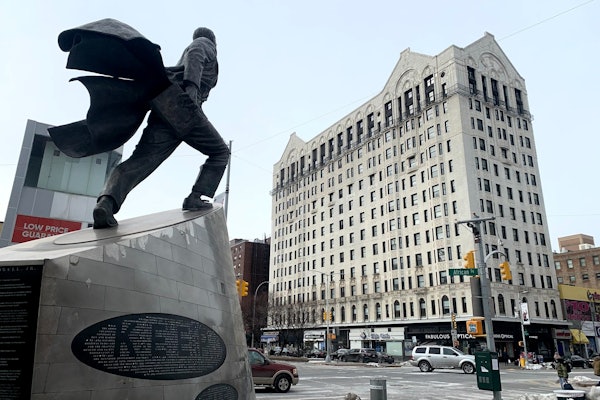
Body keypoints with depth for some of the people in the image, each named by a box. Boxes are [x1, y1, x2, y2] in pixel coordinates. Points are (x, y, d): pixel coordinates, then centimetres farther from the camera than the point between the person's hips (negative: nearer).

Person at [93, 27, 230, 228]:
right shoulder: (205, 45, 19)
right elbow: (194, 56, -4)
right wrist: (192, 84, -19)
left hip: (161, 113, 7)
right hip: (180, 104, -7)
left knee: (141, 160, -11)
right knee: (220, 152, 5)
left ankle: (106, 202, -32)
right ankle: (195, 198, -11)